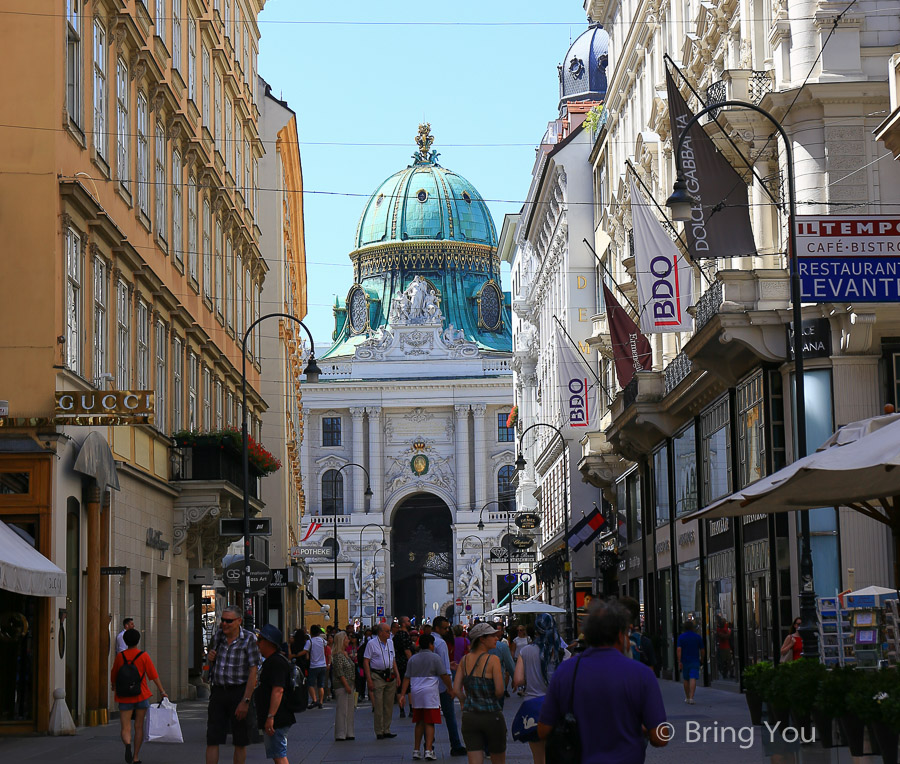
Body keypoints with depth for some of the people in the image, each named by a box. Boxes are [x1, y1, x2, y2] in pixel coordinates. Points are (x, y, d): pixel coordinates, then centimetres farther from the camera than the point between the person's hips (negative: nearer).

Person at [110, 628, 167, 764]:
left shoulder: (120, 656, 0)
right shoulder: (143, 656, -5)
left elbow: (113, 675, 11)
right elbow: (153, 675, -10)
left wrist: (114, 686, 32)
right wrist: (162, 691, -6)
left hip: (125, 698, 0)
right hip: (141, 696, 0)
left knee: (125, 728, -2)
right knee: (139, 727, 12)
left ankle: (128, 745, -33)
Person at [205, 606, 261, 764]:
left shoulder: (249, 639, -8)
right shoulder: (218, 635, 7)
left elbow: (253, 671, -12)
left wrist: (245, 701, -18)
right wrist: (210, 658, -3)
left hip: (239, 691, -4)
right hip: (218, 691, 4)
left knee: (240, 742, 5)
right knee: (212, 740, -2)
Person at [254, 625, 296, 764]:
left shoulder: (276, 662, -17)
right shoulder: (271, 661, 19)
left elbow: (278, 690, -27)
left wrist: (270, 717, -30)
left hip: (276, 721, -11)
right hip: (279, 720, 11)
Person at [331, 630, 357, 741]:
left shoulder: (345, 653, 16)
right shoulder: (338, 655, -13)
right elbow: (339, 672, -18)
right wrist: (346, 685, -20)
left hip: (348, 685, 10)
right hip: (341, 685, -10)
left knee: (349, 709, 11)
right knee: (342, 709, -7)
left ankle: (348, 733, 15)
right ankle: (340, 734, -4)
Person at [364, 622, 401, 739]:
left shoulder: (390, 642, 12)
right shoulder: (372, 643, -6)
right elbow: (366, 662, -7)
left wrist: (397, 675, 11)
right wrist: (369, 679, -13)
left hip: (390, 676, 6)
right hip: (377, 676, -6)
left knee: (389, 705, 7)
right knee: (378, 705, -5)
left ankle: (386, 730, 15)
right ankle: (379, 732, 1)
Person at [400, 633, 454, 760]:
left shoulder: (412, 659, 10)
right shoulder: (435, 658, -3)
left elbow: (407, 678, 8)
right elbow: (444, 675, -3)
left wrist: (403, 694, 7)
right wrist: (450, 689, 8)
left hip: (416, 694, 5)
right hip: (430, 693, -5)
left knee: (419, 723, 14)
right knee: (430, 723, -3)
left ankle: (416, 750, 15)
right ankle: (428, 750, -12)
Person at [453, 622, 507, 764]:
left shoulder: (465, 660, 4)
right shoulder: (493, 660, -10)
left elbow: (456, 689, 2)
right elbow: (499, 691, -14)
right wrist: (492, 698, 7)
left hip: (469, 716, 4)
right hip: (492, 716, -4)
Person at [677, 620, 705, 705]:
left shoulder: (681, 637, -2)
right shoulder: (698, 637, 1)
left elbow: (679, 650, -12)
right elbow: (702, 650, 4)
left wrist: (679, 662, -13)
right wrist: (702, 659, 20)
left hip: (685, 662, 1)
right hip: (695, 661, -1)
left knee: (686, 680, 15)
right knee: (693, 679, -9)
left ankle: (687, 697, 25)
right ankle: (691, 698, -22)